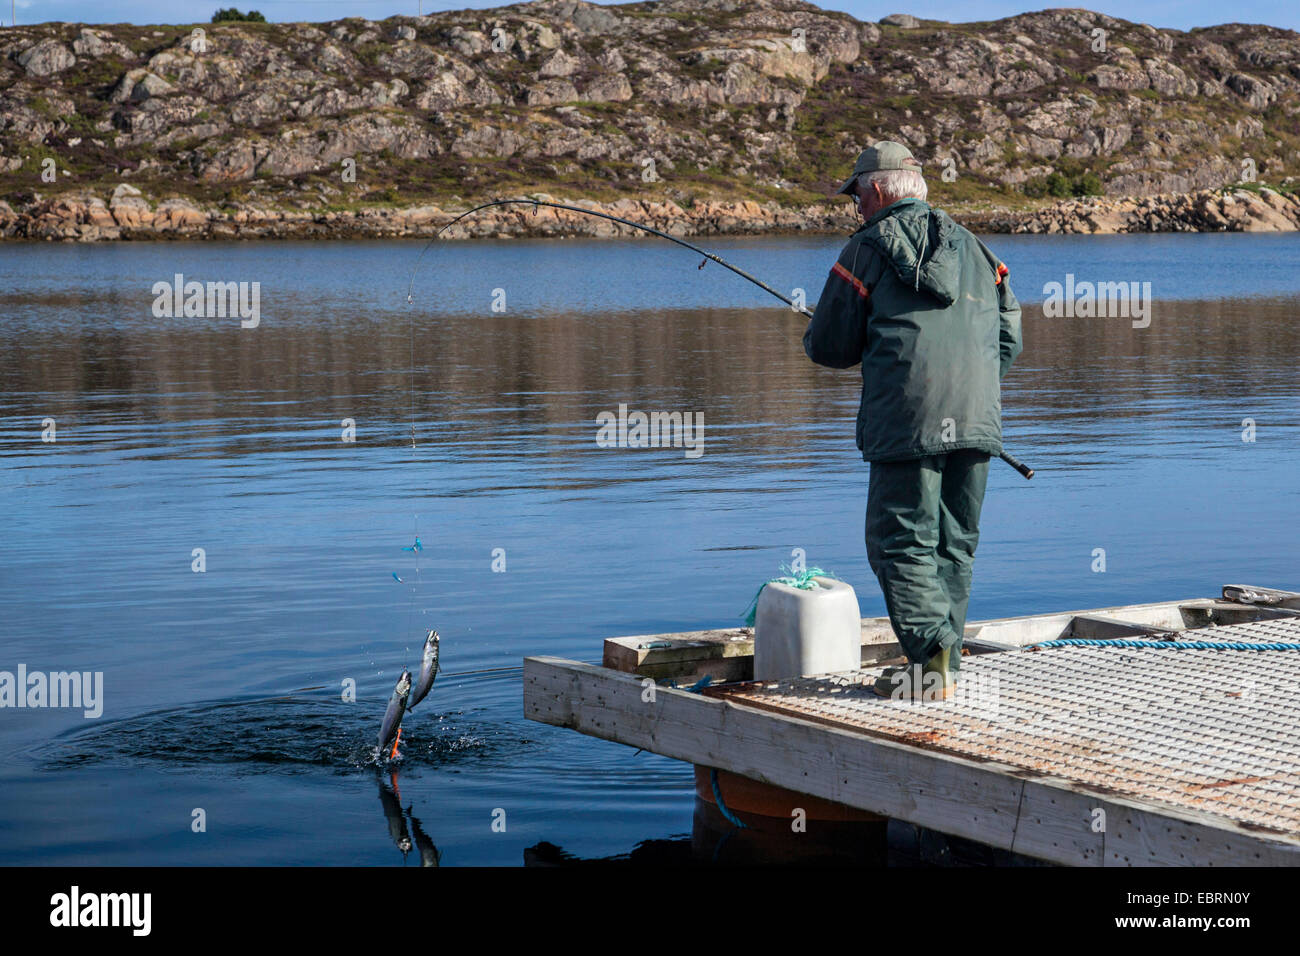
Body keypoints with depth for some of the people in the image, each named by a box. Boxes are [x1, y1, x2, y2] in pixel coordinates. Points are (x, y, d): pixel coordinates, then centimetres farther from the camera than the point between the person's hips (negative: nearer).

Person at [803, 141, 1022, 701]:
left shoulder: (870, 247, 3)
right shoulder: (974, 249, 22)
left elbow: (830, 348, 4)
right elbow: (1008, 343, 21)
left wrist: (817, 341, 27)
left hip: (908, 422, -6)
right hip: (978, 421, 6)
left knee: (901, 542, -3)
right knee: (954, 544, 12)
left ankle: (932, 664, -13)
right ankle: (944, 665, 12)